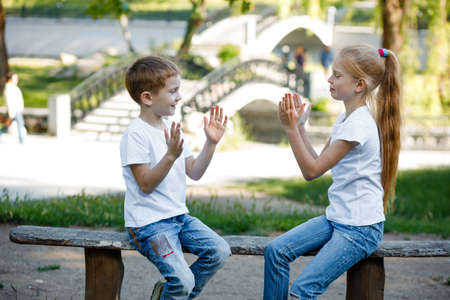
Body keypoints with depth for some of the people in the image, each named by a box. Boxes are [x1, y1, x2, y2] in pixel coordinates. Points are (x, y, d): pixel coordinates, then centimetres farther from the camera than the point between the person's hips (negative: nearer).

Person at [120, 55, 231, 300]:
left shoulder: (171, 129, 12)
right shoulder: (136, 134, -14)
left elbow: (194, 172, 11)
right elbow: (146, 185, -18)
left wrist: (211, 143, -1)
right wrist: (171, 155, -28)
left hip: (178, 215, 8)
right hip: (149, 222, -8)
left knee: (220, 251, -9)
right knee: (183, 279, -23)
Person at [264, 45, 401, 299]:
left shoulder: (358, 125, -19)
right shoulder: (346, 119, 11)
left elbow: (312, 170, -18)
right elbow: (317, 166, 11)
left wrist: (291, 128, -17)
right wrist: (300, 125, 6)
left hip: (361, 229, -10)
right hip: (336, 218, 10)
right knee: (276, 251, -3)